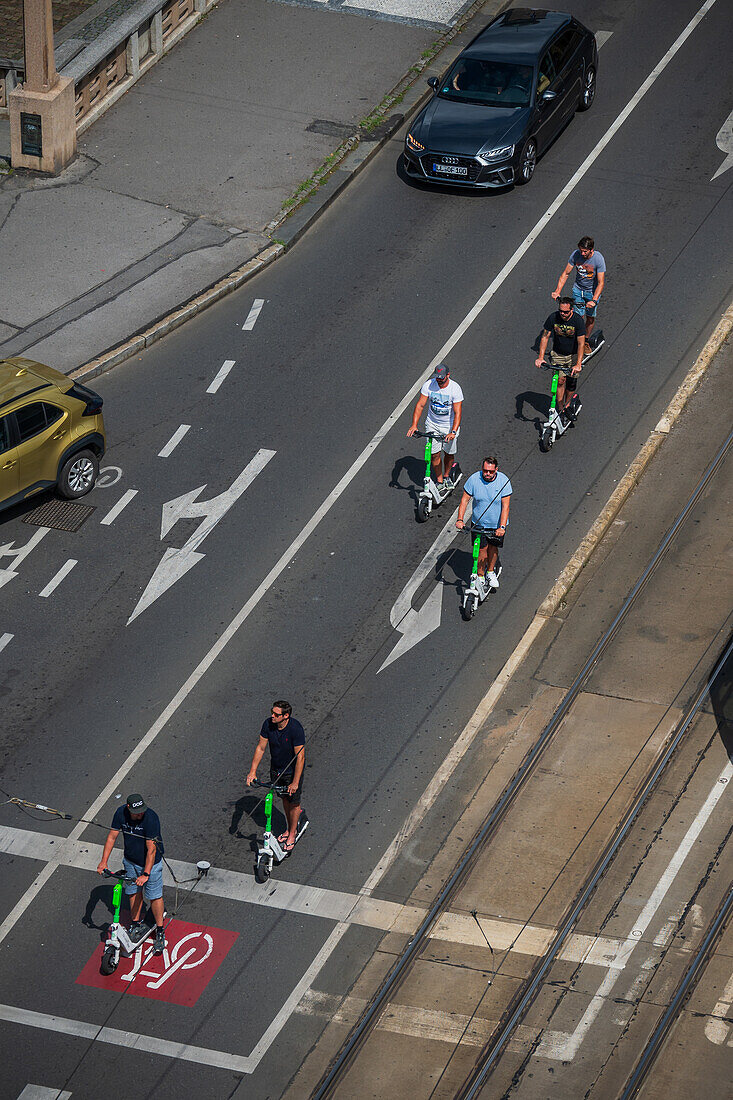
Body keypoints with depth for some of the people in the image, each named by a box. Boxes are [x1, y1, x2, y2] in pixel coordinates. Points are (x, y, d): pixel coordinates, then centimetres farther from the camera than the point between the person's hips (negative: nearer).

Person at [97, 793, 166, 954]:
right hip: (131, 861, 5)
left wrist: (146, 874, -38)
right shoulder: (121, 813, -18)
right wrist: (103, 861, -13)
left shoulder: (150, 818, -33)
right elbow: (112, 836, -8)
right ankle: (137, 924, 35)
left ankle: (160, 932, 17)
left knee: (154, 896, 2)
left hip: (150, 862, -5)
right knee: (134, 892, 16)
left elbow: (151, 849, -33)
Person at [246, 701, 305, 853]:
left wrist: (295, 783, -31)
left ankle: (292, 835, 28)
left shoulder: (296, 729, -31)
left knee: (293, 802, 8)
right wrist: (252, 772, -15)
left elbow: (300, 757, -29)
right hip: (276, 769, 4)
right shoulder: (268, 724, -17)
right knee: (284, 798, 20)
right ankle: (290, 828, 42)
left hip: (293, 770, -4)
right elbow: (260, 748, -9)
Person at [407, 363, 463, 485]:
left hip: (450, 425, -2)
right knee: (434, 454, 0)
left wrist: (453, 432, -37)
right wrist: (414, 425, -24)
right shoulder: (429, 385, -14)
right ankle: (439, 481, 18)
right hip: (432, 424, 2)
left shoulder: (455, 388, -21)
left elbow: (457, 413, -25)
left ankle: (446, 476, 35)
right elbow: (420, 405, -12)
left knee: (449, 453, 8)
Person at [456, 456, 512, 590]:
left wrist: (502, 527, -28)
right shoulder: (474, 479, -16)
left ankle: (490, 572, 38)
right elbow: (465, 500, -9)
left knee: (493, 547, 14)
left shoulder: (503, 481, -19)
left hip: (497, 524, 0)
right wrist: (460, 520, -20)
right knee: (482, 549, -2)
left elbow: (505, 506, -20)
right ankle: (480, 576, 14)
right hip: (478, 523, 0)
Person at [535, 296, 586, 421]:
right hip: (558, 354, 1)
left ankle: (568, 405, 21)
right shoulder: (553, 318, -16)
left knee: (571, 383, -3)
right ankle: (560, 409, 0)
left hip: (573, 354, -1)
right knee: (560, 380, -10)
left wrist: (578, 364, -35)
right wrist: (540, 357, -19)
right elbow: (545, 337, -10)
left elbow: (581, 343, -25)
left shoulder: (578, 321, -23)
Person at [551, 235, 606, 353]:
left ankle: (587, 341, 28)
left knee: (590, 317, 6)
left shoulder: (598, 259, -27)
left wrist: (594, 301, -38)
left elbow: (601, 283, -28)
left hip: (593, 291, -2)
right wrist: (557, 291, -18)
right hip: (578, 289, 2)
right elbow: (566, 273, -9)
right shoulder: (575, 255, -18)